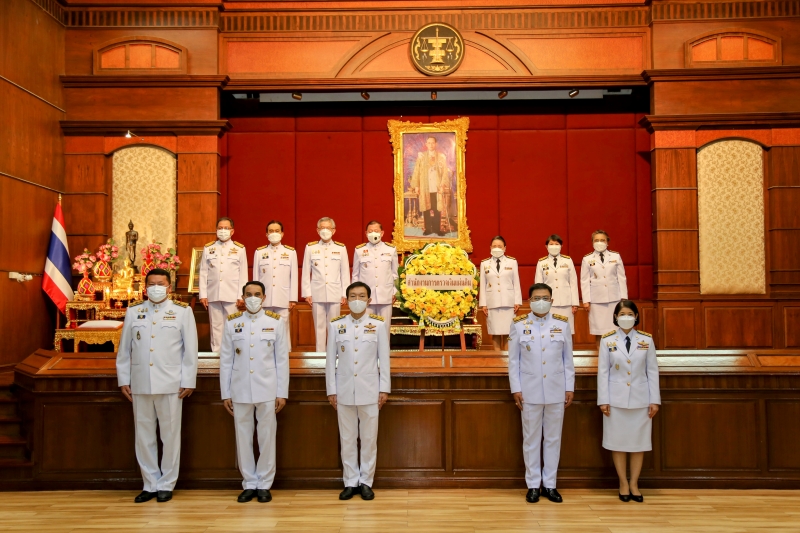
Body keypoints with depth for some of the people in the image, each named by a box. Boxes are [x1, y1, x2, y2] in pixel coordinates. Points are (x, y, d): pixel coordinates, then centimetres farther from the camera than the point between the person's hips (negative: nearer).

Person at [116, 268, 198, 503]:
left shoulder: (182, 311, 1)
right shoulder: (133, 311, 9)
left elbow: (190, 349, 0)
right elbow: (124, 349, 10)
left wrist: (188, 381, -3)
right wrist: (123, 380, 7)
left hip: (170, 384, -2)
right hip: (140, 384, 3)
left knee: (170, 435, 4)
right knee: (143, 435, 8)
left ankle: (166, 484, 17)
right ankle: (150, 484, 20)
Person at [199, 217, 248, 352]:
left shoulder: (239, 249, 3)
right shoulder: (208, 248, 8)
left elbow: (243, 274, 1)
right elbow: (203, 273, 7)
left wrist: (241, 296, -3)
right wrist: (203, 294, 1)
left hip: (232, 295, -2)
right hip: (213, 294, 2)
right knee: (216, 325, 6)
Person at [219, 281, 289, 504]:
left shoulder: (276, 322, 2)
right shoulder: (232, 322, 4)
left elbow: (282, 359, 1)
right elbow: (226, 360, 4)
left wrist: (282, 393, -2)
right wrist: (225, 393, 2)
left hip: (267, 390, -1)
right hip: (240, 391, 1)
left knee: (267, 438, 4)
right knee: (243, 438, 6)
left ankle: (264, 484, 16)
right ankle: (249, 484, 19)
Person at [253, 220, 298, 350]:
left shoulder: (291, 252, 6)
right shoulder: (259, 252, 8)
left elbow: (294, 277, 4)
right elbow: (255, 277, 10)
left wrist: (293, 299, 1)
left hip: (283, 300, -1)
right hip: (264, 299, 1)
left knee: (283, 329, 0)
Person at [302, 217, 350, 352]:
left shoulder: (341, 248, 3)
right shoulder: (310, 247, 3)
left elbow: (345, 272, 4)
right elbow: (306, 272, 4)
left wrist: (344, 294, 1)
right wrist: (307, 293, 0)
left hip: (335, 293, 0)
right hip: (317, 293, 0)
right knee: (319, 326, 5)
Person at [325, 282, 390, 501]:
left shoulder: (378, 324, 0)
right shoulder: (336, 325, 2)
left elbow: (384, 359, 1)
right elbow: (330, 360, 4)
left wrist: (384, 389, -2)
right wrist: (331, 390, 1)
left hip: (369, 390, -1)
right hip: (344, 390, 1)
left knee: (369, 438, 5)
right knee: (347, 439, 7)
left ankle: (366, 482, 16)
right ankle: (350, 482, 18)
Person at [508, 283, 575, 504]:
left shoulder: (563, 324, 3)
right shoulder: (519, 324, -1)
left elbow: (568, 359, 6)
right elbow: (513, 360, 0)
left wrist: (570, 387, 3)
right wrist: (516, 389, -4)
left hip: (556, 391, 1)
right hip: (530, 391, -1)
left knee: (553, 438, 9)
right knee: (531, 438, 6)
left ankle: (550, 484, 20)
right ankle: (533, 485, 17)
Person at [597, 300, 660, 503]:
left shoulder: (646, 340, 2)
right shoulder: (607, 340, -1)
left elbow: (652, 371, 3)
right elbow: (603, 371, -1)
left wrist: (654, 400, -1)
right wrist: (603, 400, -5)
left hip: (640, 398, 1)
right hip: (616, 398, -1)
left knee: (639, 441, 5)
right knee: (618, 441, 3)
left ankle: (634, 484, 17)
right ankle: (623, 483, 16)